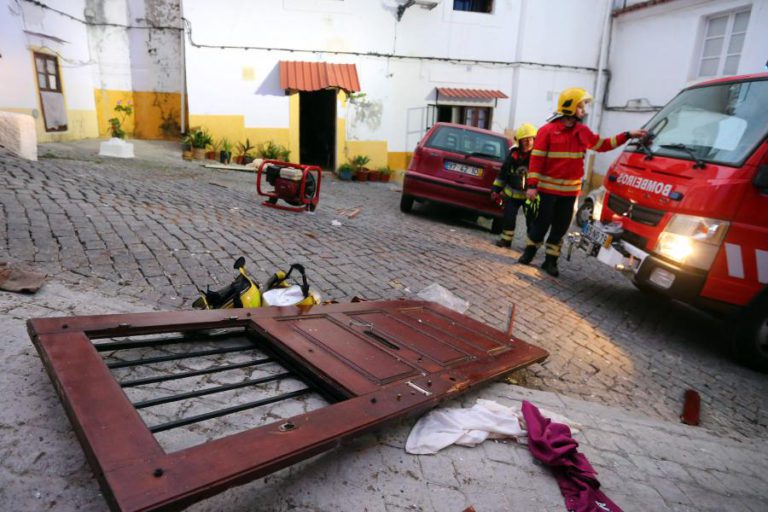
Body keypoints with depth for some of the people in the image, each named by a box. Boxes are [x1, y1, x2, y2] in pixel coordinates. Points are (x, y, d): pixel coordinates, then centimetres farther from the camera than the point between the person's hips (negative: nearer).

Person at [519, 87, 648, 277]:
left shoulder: (583, 132, 10)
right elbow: (536, 158, -10)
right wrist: (532, 185, -15)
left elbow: (602, 145, 21)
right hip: (548, 188, -5)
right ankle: (529, 251, 18)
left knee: (561, 226, 7)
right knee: (543, 222, -1)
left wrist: (627, 136, 13)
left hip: (570, 190, 5)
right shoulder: (548, 130, -8)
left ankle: (550, 260, 15)